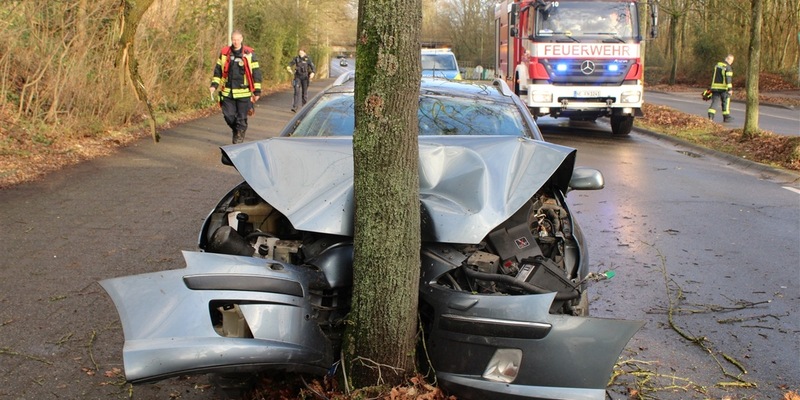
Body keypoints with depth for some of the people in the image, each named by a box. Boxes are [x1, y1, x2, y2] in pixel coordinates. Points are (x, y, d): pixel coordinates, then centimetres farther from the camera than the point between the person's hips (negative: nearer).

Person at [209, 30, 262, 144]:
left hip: (243, 92, -3)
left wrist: (257, 91, -2)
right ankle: (235, 130, 33)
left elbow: (256, 72, 0)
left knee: (241, 118, 2)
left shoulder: (249, 54, -2)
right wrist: (214, 84, 5)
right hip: (227, 92, 3)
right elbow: (218, 70, 14)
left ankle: (239, 137, 15)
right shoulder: (224, 52, 6)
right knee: (228, 116, 5)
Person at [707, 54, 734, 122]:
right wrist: (730, 88, -20)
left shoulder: (717, 65, 10)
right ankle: (726, 117, 16)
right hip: (723, 88, -5)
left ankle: (710, 117, -11)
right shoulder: (728, 68, -12)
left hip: (715, 86, 5)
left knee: (714, 102, 3)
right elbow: (728, 79, -19)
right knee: (725, 102, 9)